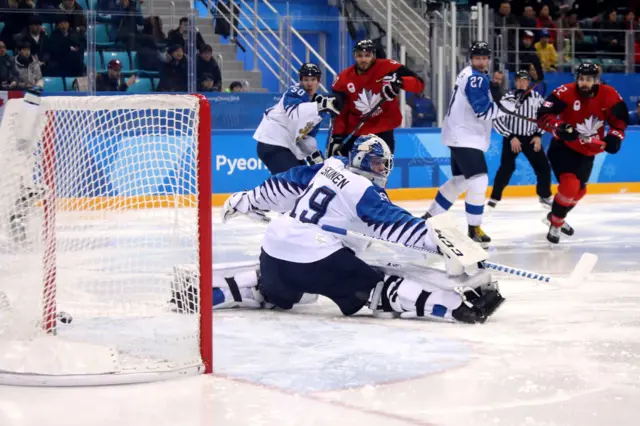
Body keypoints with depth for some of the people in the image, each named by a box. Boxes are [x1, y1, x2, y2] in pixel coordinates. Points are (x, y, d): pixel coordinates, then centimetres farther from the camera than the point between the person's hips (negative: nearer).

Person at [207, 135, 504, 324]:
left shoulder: (331, 166, 16)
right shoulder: (366, 192, -6)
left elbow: (288, 183, 25)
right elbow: (395, 224, -17)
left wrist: (249, 200, 36)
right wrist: (437, 238, -23)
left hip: (274, 247, 8)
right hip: (313, 257, -8)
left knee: (273, 293, 37)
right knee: (379, 289, -14)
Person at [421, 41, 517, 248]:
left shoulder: (470, 75, 15)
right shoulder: (476, 78, -18)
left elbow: (483, 104, 22)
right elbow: (484, 111, -24)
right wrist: (509, 105, -17)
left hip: (463, 134, 11)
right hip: (464, 136, -11)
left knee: (460, 180, 20)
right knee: (478, 181, -15)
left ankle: (430, 216, 30)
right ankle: (474, 229, -11)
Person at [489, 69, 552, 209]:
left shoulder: (537, 97, -3)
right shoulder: (508, 98, -14)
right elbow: (497, 120, -13)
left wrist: (538, 135, 0)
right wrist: (511, 137, -15)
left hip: (531, 138, 4)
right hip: (511, 138, -4)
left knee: (543, 166, 3)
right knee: (507, 167, -15)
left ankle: (545, 196, 23)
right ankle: (495, 197, -4)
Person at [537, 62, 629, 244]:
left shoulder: (608, 95, -12)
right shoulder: (565, 93, -25)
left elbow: (620, 117, 2)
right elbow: (543, 115, -26)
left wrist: (615, 135, -14)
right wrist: (559, 127, -43)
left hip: (587, 152, 6)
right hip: (563, 148, -6)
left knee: (579, 191, 19)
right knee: (570, 186, -24)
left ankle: (556, 217, 46)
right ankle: (555, 224, -1)